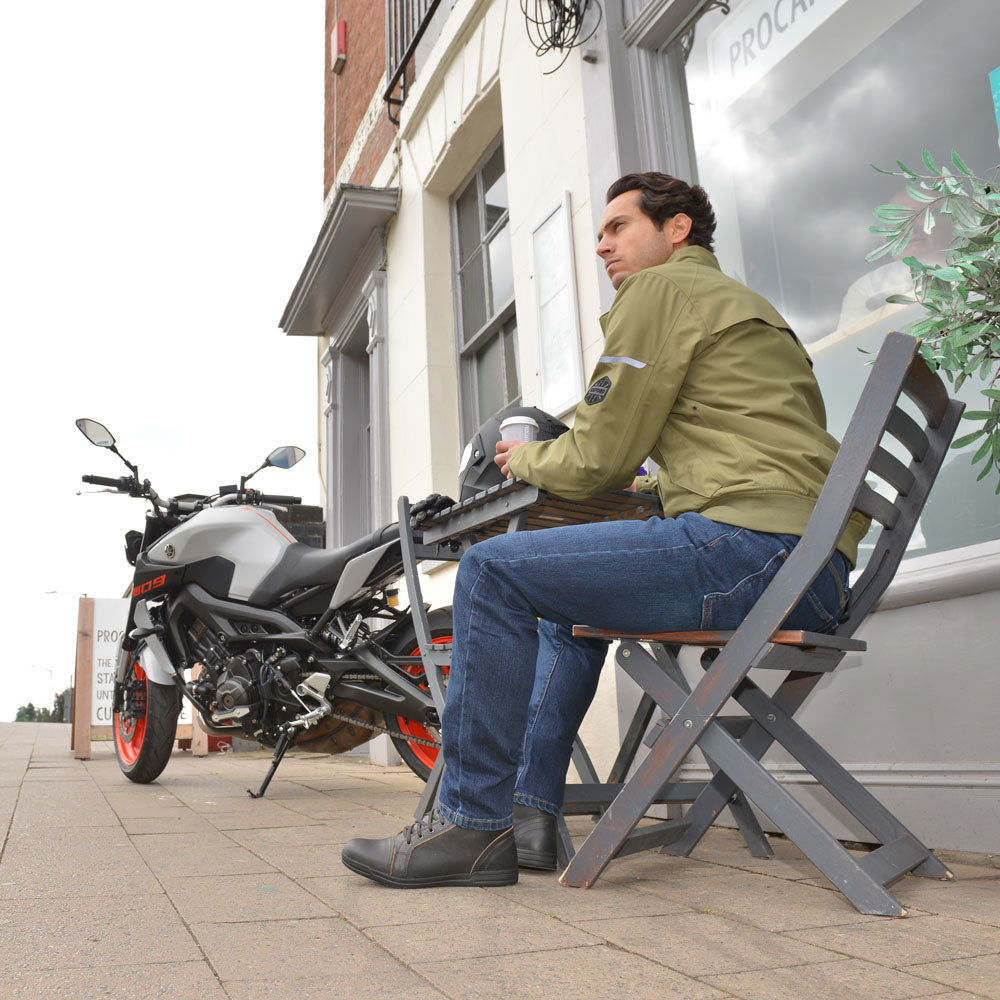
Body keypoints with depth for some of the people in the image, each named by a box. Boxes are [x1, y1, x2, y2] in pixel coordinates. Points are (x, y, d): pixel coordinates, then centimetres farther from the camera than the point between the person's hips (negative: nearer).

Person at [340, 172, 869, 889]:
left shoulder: (661, 289, -1)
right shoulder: (737, 300, 31)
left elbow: (599, 458, -5)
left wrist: (526, 460, 14)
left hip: (755, 543, -11)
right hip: (811, 559, 11)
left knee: (493, 571, -10)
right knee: (563, 594, 25)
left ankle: (475, 825, -3)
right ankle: (531, 811, 23)